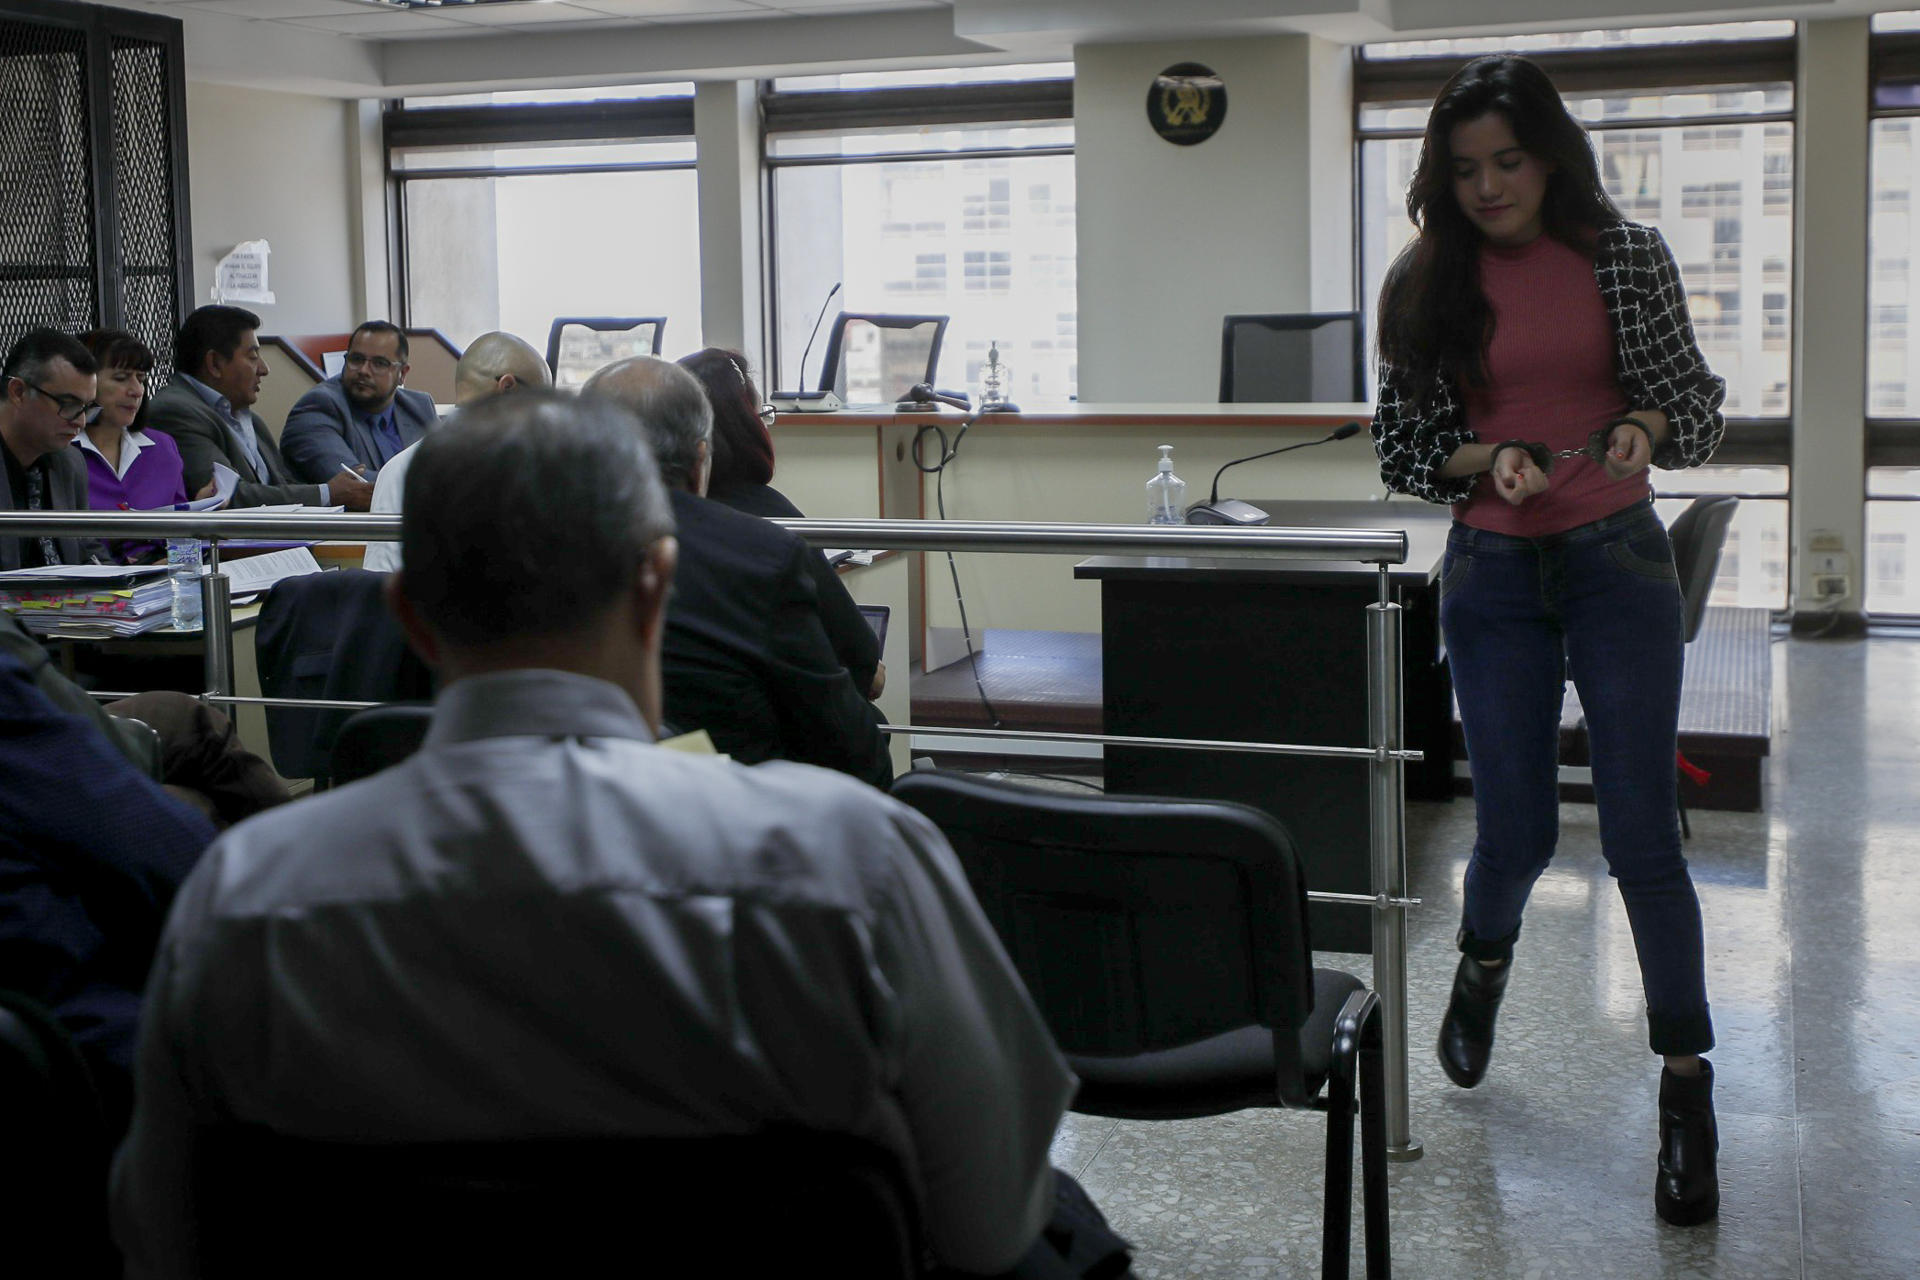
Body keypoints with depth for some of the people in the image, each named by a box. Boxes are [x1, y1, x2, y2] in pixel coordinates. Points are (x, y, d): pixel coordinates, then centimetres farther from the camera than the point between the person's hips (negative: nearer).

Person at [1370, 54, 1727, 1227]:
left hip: (1618, 563, -1)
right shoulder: (1428, 284, 2)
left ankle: (1689, 1090, 5)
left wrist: (1647, 426, -18)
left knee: (1642, 834, -5)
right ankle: (1485, 961, 39)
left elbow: (1701, 405, 4)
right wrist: (1483, 460, -14)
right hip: (1496, 574, 1)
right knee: (1518, 832, 4)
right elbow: (1401, 448, 5)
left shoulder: (1627, 255, -1)